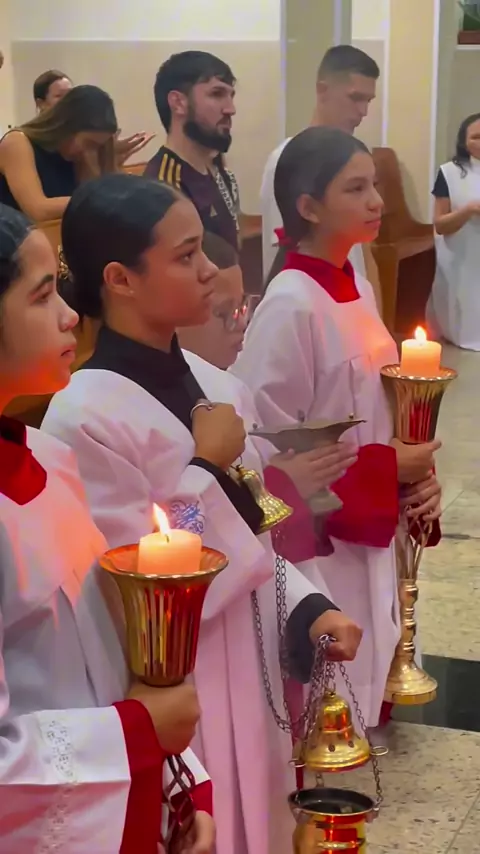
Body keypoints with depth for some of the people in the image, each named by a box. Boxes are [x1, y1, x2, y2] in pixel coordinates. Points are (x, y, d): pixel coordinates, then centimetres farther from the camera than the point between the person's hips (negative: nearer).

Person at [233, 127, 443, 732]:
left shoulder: (357, 291, 5)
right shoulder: (290, 307, -21)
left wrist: (413, 471, -4)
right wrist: (386, 470, -17)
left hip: (368, 524, 8)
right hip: (315, 535, -8)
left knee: (359, 676, 20)